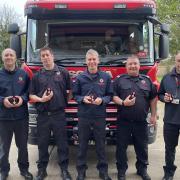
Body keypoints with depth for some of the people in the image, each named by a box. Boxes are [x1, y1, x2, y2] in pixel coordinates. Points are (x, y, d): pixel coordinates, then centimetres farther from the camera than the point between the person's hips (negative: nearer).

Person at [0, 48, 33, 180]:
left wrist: (22, 98, -12)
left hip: (21, 116, 1)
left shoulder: (23, 74, 5)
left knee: (23, 145, 13)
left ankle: (24, 168, 30)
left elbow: (30, 91, 6)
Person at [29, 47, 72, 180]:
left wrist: (64, 100, -4)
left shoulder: (63, 72, 4)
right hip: (43, 115, 2)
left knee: (62, 143, 4)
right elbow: (31, 95, 7)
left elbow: (69, 90, 8)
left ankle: (64, 169, 17)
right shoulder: (37, 76, 8)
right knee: (43, 143, 10)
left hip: (59, 114, -1)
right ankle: (42, 169, 24)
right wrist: (41, 99, -10)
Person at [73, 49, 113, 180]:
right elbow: (75, 95, 7)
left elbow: (110, 95, 5)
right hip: (83, 115, 0)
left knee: (101, 144, 8)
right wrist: (83, 99, -13)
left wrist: (102, 100, -14)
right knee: (82, 144, 8)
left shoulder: (106, 77, 4)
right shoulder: (80, 77, 4)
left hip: (100, 116, 0)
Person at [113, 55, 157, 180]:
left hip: (141, 121, 2)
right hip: (124, 121, -1)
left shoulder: (147, 80, 8)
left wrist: (153, 115, 9)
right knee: (121, 146, 7)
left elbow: (153, 98, 12)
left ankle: (142, 169, 29)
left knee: (142, 147, 12)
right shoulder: (119, 80, 2)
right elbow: (113, 96, -2)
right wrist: (123, 103, -19)